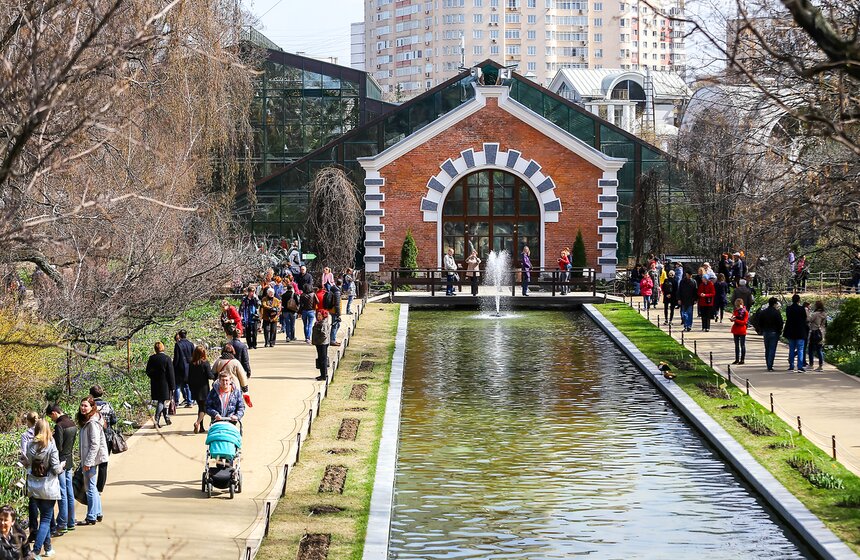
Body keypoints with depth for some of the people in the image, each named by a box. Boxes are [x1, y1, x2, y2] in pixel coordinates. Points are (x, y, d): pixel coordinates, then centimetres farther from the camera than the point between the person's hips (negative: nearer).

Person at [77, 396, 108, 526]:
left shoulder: (92, 423, -17)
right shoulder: (85, 421, 12)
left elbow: (95, 444, -21)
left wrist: (88, 462, -21)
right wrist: (84, 461, 16)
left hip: (91, 459, -10)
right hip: (87, 460, 10)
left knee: (90, 487, -3)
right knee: (91, 487, 16)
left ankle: (91, 517, 2)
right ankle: (97, 514, 25)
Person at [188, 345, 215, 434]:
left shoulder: (191, 364, 1)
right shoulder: (205, 363, -13)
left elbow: (189, 377, 6)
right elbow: (210, 376, -14)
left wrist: (191, 388, 16)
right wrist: (215, 376, 7)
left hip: (194, 389, 5)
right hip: (203, 389, -5)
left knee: (200, 407, 16)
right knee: (204, 407, 1)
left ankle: (201, 427, 16)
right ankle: (198, 422, -22)